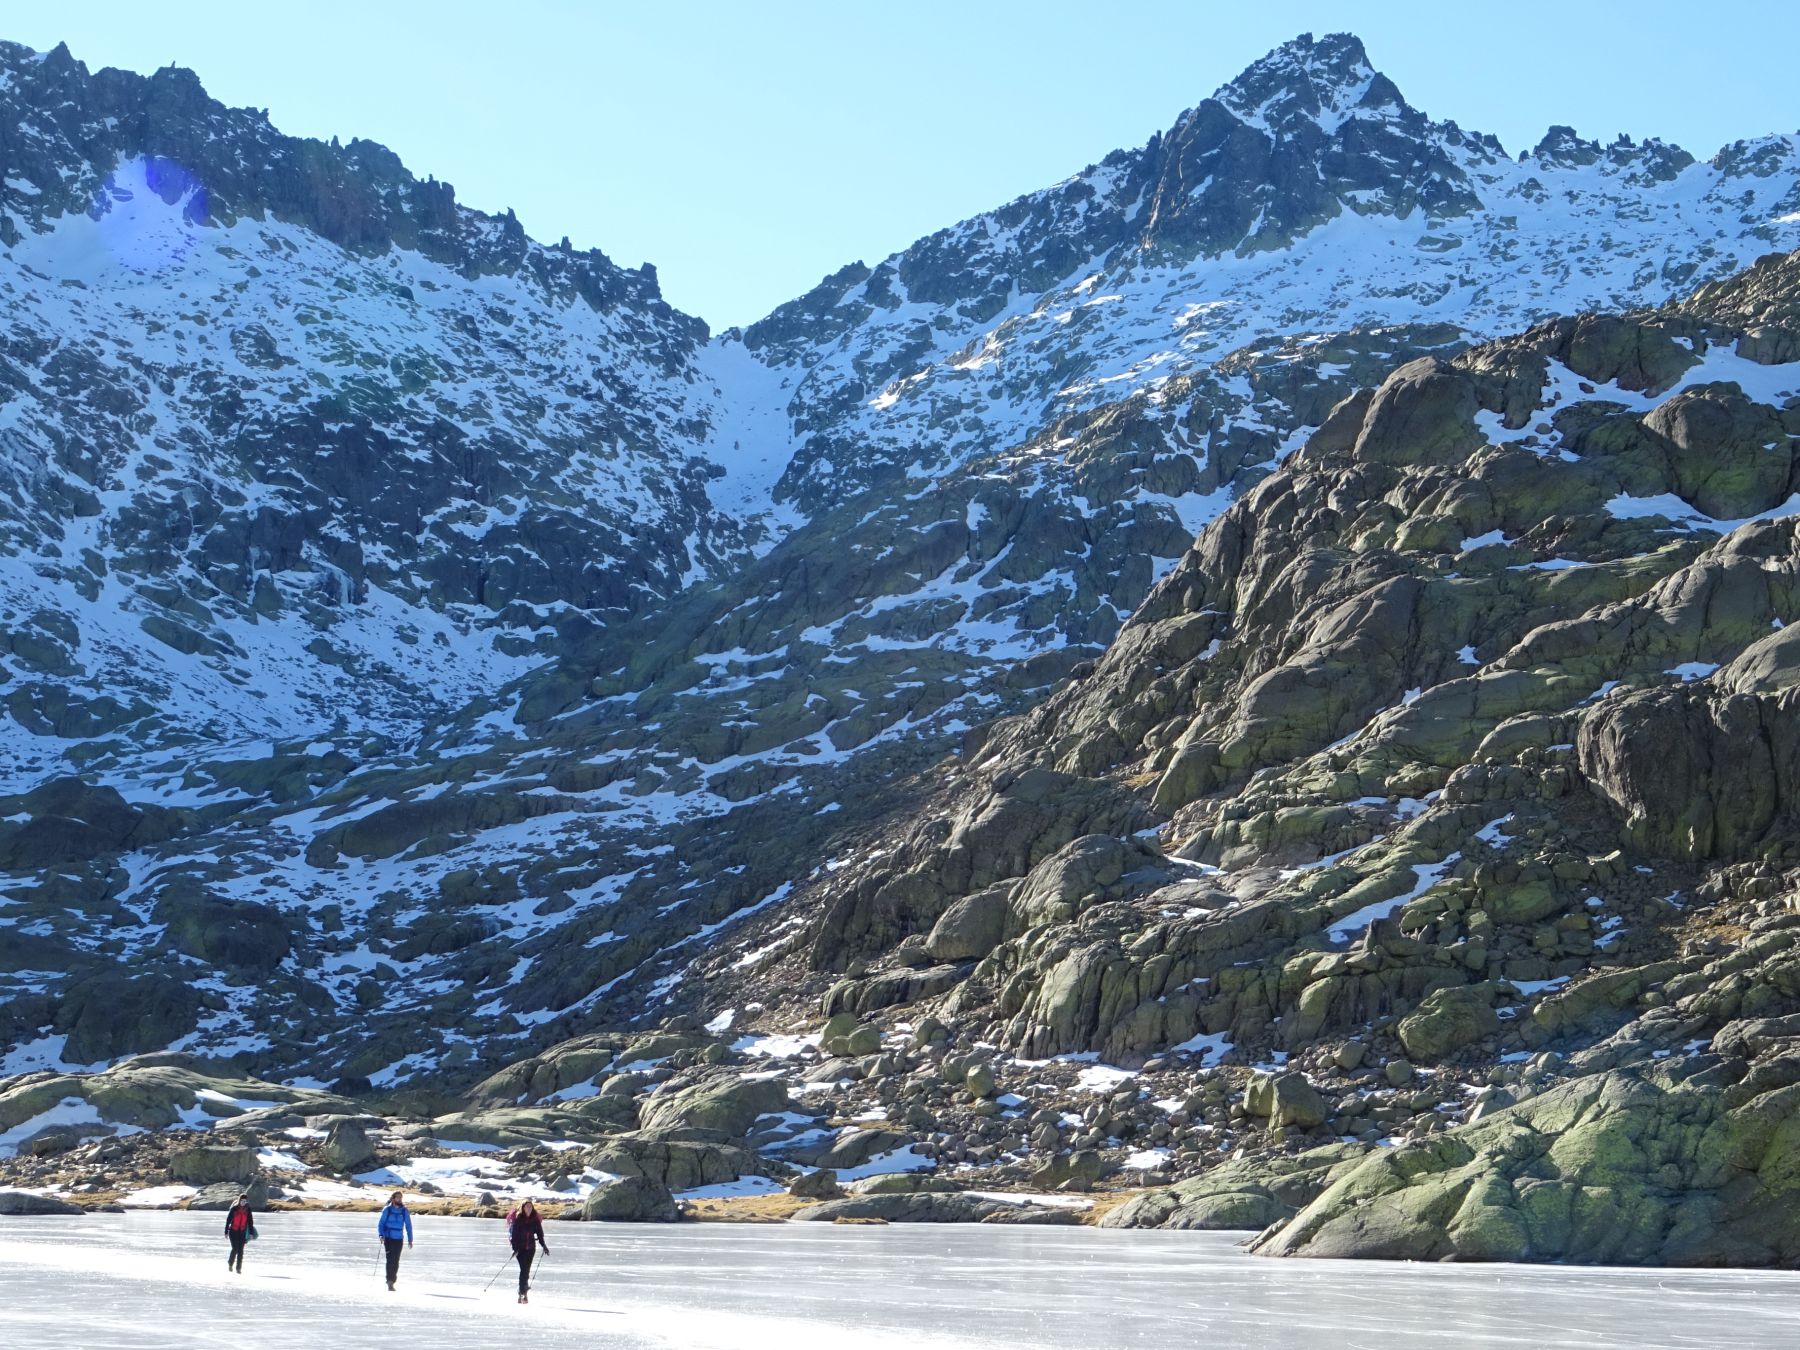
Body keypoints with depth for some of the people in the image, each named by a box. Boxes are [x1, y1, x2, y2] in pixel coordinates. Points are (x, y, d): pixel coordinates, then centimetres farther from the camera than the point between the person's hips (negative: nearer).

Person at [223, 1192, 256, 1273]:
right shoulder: (234, 1209, -6)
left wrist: (251, 1233, -2)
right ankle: (230, 1263, 16)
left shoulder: (248, 1210, 2)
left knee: (240, 1250, -2)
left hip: (242, 1232, 2)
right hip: (233, 1232, -2)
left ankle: (238, 1268, 5)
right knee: (235, 1249, -10)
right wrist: (226, 1232, -4)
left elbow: (250, 1222, 4)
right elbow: (228, 1220, -3)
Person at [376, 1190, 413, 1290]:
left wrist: (410, 1239, 7)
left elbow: (408, 1225, 10)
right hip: (388, 1238, -2)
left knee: (396, 1261, 0)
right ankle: (390, 1281, -9)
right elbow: (380, 1223, 3)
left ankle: (392, 1280, 13)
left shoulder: (404, 1211, 4)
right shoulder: (387, 1210, 0)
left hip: (398, 1239, 2)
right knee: (390, 1260, -10)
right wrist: (381, 1235, -12)